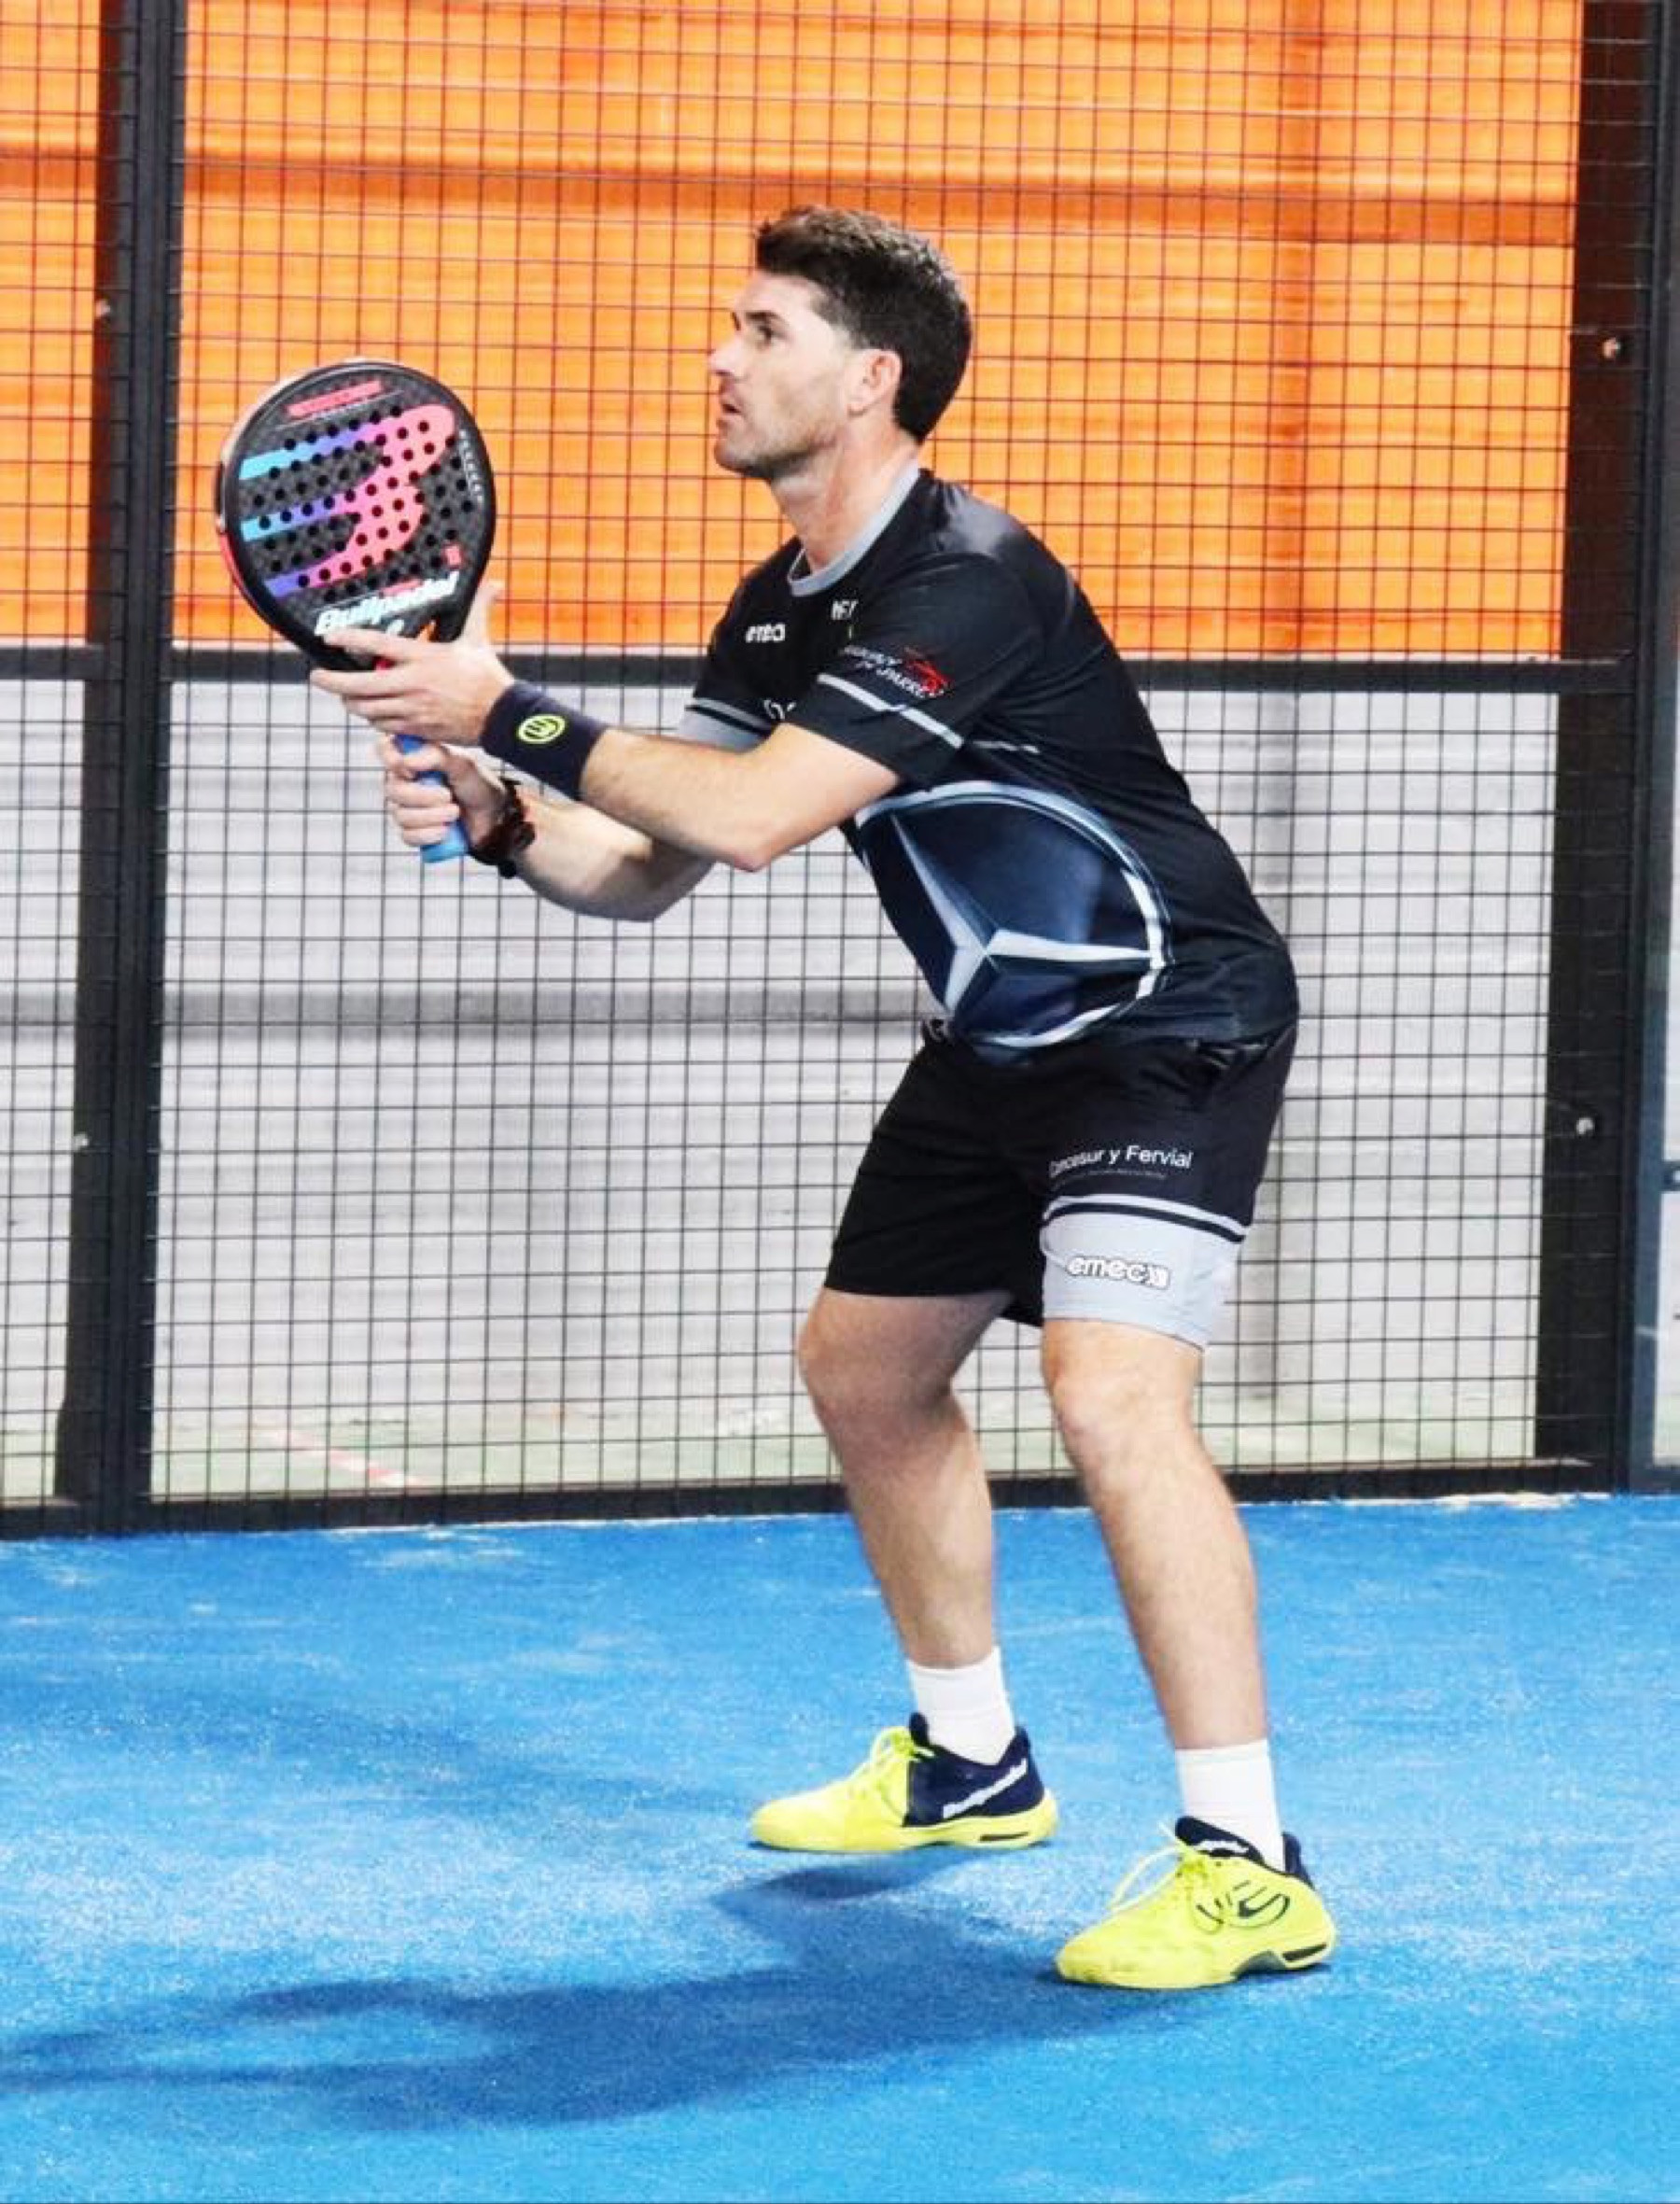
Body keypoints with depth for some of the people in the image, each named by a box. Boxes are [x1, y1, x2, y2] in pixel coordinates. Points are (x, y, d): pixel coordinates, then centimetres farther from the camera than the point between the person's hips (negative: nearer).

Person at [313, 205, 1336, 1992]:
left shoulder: (966, 583, -27)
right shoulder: (781, 613, 3)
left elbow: (752, 818, -34)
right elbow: (650, 867, 4)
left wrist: (509, 713, -29)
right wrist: (500, 820, -16)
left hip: (1171, 1026, -10)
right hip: (1002, 1043, 10)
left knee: (1112, 1395, -26)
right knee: (864, 1366, 18)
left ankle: (1246, 1864, -22)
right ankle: (969, 1761, 38)